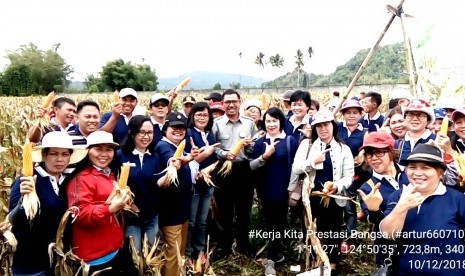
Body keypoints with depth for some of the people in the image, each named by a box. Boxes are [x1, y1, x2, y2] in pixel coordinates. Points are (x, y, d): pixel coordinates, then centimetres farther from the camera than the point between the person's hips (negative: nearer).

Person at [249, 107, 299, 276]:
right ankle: (278, 252, 34)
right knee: (270, 223, 14)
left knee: (278, 222, 3)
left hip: (283, 190, -4)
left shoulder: (291, 141, -5)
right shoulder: (260, 142, 5)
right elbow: (251, 166, 0)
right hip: (265, 190, 4)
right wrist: (264, 156, -16)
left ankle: (271, 258, 14)